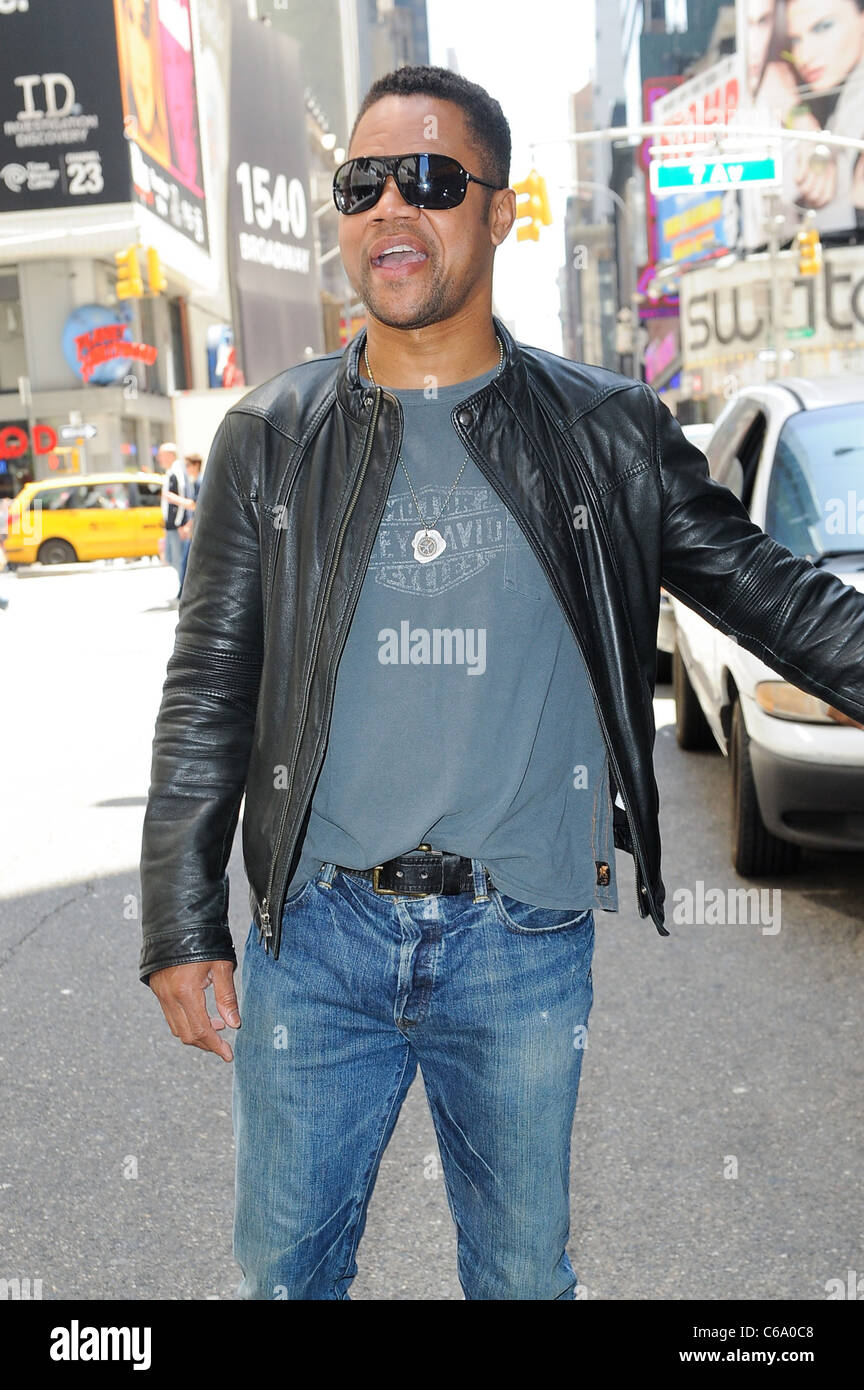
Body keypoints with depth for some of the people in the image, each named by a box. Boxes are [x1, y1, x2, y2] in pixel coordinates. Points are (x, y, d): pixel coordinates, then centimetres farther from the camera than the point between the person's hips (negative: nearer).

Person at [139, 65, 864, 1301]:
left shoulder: (606, 434, -2)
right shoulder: (272, 437, 0)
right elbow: (208, 694, 1)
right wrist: (183, 926, -1)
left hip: (526, 942, 0)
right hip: (314, 934, 1)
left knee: (523, 1268, 19)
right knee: (285, 1264, 17)